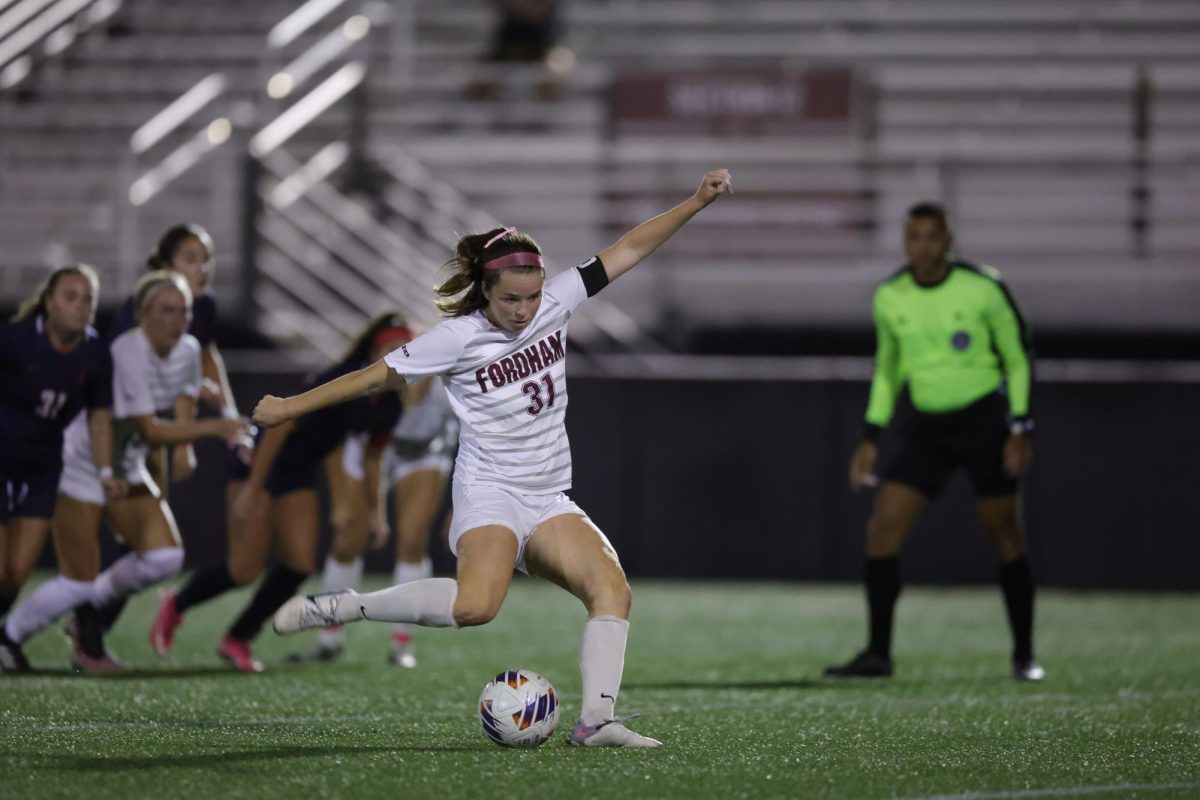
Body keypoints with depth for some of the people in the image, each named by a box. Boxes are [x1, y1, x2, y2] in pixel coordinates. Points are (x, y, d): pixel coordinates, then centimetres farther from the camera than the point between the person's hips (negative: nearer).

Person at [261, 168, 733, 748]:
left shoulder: (555, 303, 1)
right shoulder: (457, 338, -11)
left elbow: (628, 250, 6)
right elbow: (376, 376, -4)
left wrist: (697, 201, 2)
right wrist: (291, 407, 0)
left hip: (548, 500, 6)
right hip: (489, 493, -6)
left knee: (612, 587, -17)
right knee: (476, 605, -32)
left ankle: (597, 720, -21)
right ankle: (336, 608, -19)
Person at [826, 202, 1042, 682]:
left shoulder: (983, 289, -9)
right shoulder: (889, 298, 2)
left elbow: (1017, 359, -2)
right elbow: (887, 368, 15)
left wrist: (1020, 430, -9)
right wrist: (870, 438, 9)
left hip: (985, 417, -4)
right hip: (930, 426, 4)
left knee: (1004, 537, -4)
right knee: (882, 529, -8)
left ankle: (1024, 656, 8)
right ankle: (878, 653, -3)